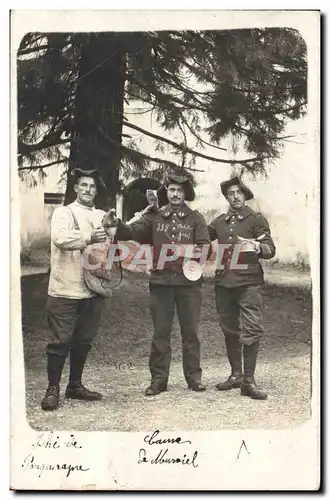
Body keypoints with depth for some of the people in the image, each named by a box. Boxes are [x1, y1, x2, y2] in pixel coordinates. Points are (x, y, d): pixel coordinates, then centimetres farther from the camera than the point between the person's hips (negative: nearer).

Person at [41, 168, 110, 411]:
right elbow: (60, 238, -20)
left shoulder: (103, 216, 15)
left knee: (84, 340, 13)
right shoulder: (63, 212, -1)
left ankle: (75, 385, 25)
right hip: (66, 289, -5)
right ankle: (53, 389, 9)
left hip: (93, 288, 5)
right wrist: (88, 238, -31)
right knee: (60, 341, -1)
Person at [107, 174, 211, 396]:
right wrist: (117, 224, -22)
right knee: (161, 332, 5)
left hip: (189, 280, 0)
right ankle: (159, 378, 11)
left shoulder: (196, 218, 6)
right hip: (160, 280, 1)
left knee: (190, 330, 8)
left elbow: (205, 246, -2)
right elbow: (132, 232, -2)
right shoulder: (154, 217, 8)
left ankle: (194, 376, 17)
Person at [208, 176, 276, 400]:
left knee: (252, 330, -9)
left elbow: (271, 249, -4)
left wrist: (256, 247, -24)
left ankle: (249, 380, -4)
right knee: (230, 330, 11)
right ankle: (236, 374, 23)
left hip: (249, 283, -5)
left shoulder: (257, 220, 2)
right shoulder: (220, 222, 14)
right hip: (224, 282, 5)